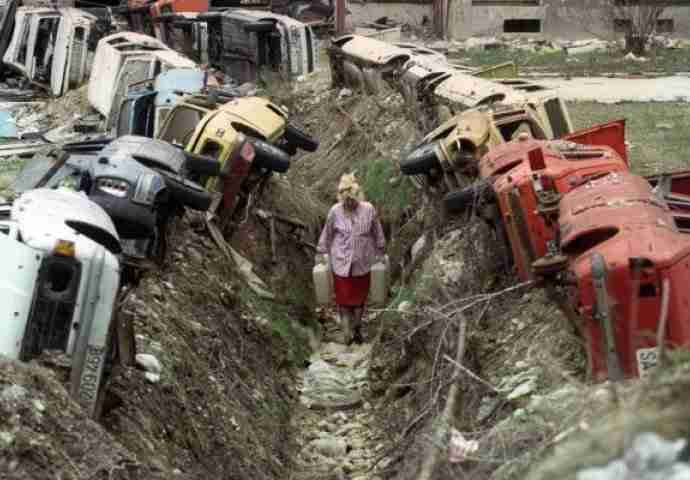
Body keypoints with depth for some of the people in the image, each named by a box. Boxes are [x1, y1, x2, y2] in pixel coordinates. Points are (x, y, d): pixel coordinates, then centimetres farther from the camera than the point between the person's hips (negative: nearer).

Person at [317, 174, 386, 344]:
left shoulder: (369, 209, -10)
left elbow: (377, 233, 4)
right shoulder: (335, 211, -10)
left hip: (362, 263, 1)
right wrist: (320, 253, 7)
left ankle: (357, 328, 33)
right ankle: (347, 333, 12)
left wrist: (380, 252, 10)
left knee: (360, 297, 14)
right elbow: (327, 234, 2)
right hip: (341, 263, -1)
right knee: (343, 298, 2)